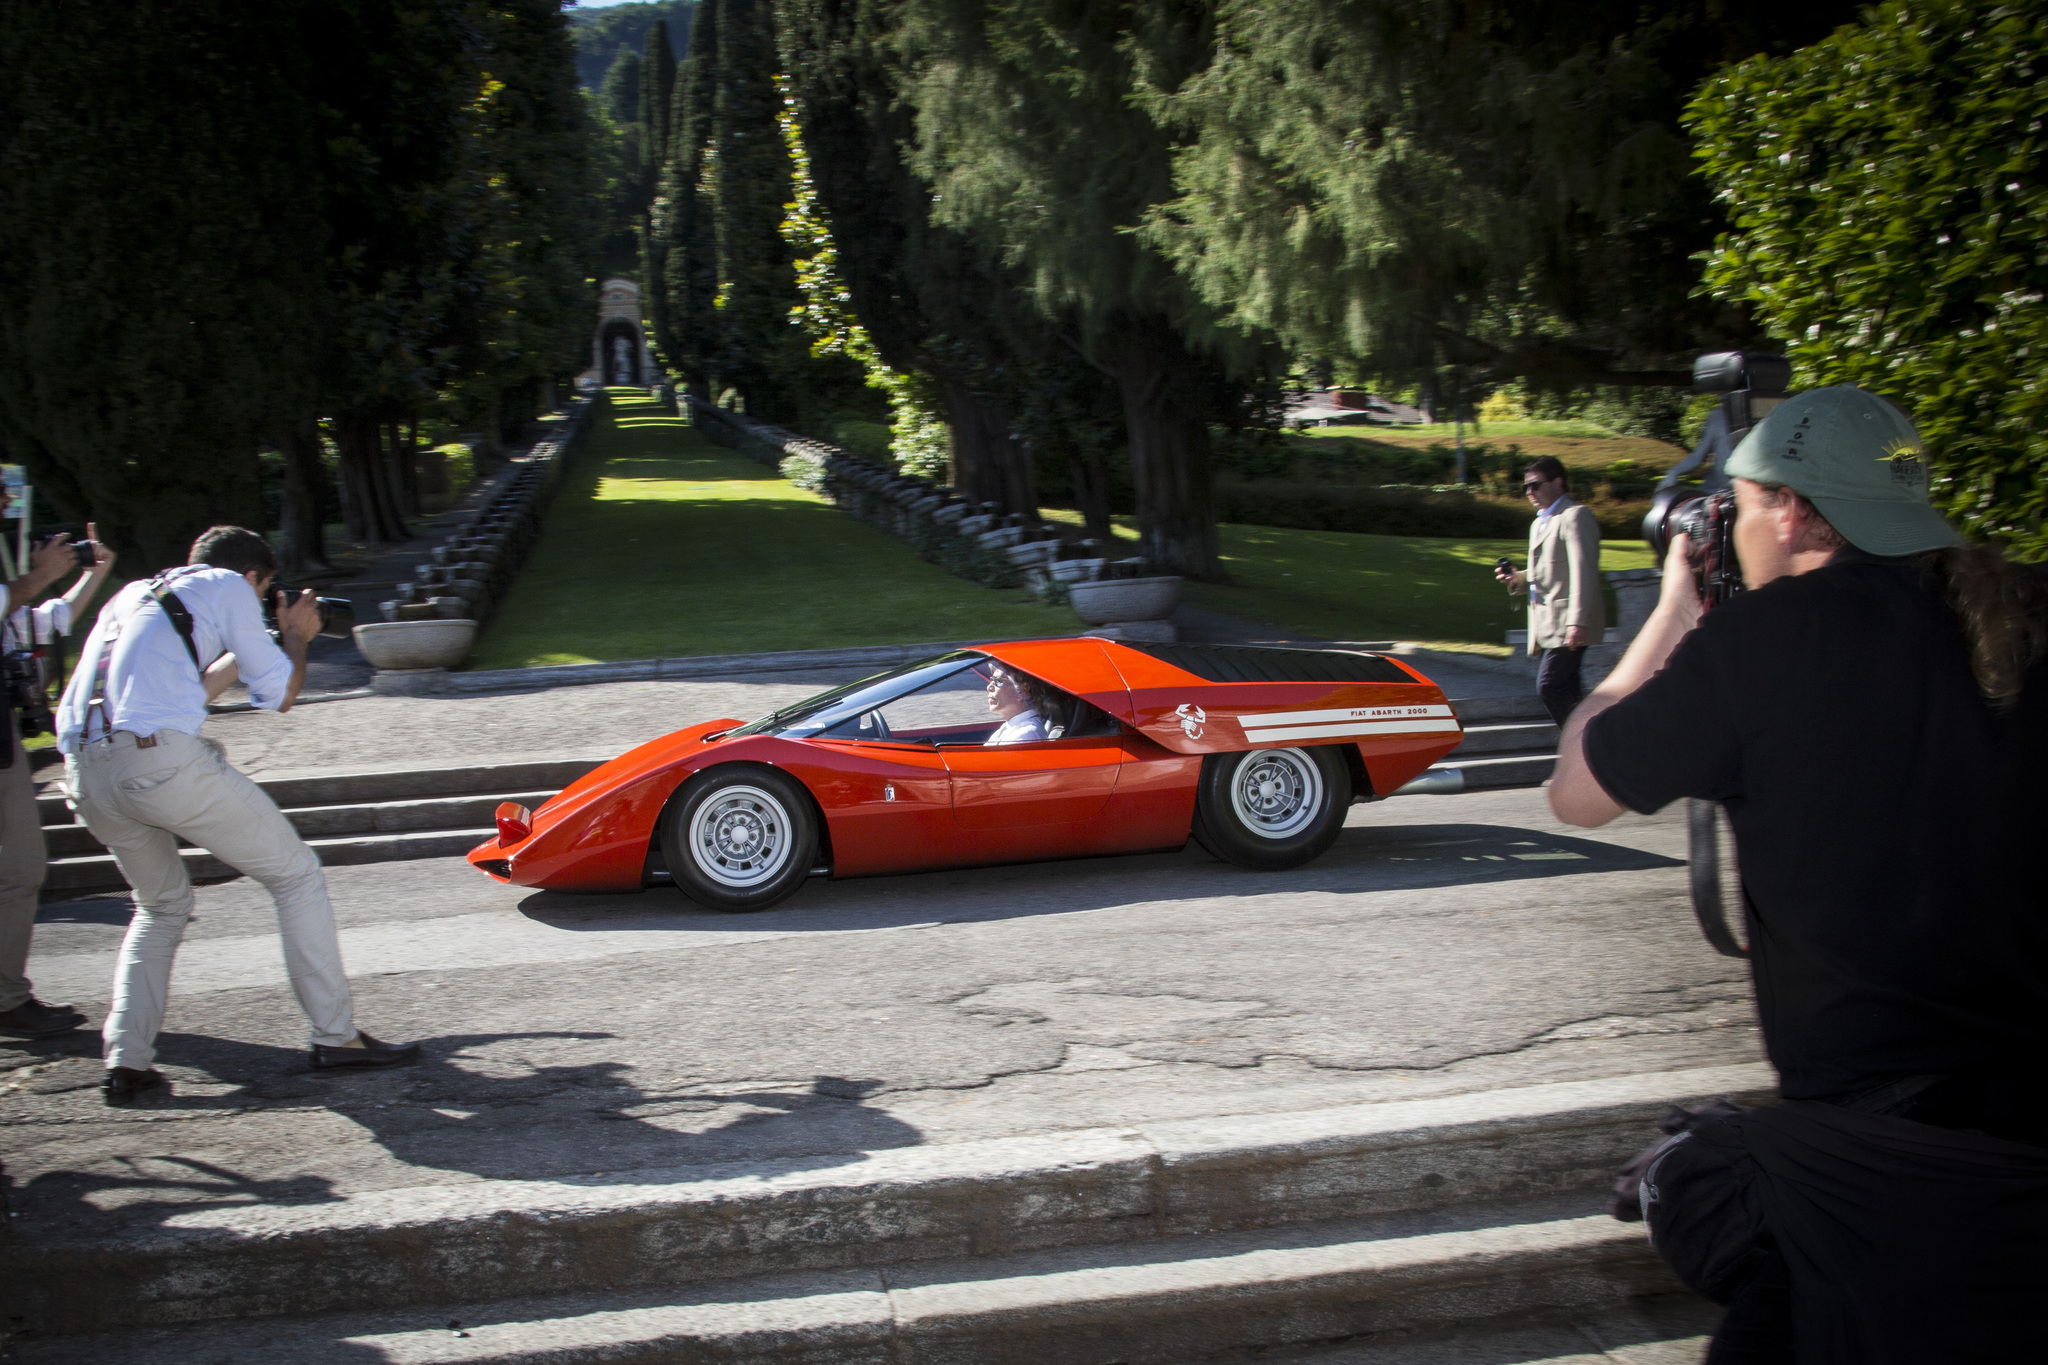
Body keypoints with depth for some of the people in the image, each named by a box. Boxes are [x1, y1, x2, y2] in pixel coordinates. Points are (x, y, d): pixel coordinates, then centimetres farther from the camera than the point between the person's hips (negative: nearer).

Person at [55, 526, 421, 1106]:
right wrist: (296, 636, 29)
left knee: (162, 905, 27)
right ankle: (336, 1036, 9)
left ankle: (126, 1061, 15)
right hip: (162, 760, -7)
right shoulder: (227, 586, 10)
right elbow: (280, 693, 11)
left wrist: (241, 651, 41)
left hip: (85, 769, 7)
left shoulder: (132, 596, 29)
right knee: (296, 874, 8)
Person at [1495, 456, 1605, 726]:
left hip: (1568, 624, -9)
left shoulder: (1576, 516, -7)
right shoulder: (1539, 523, 22)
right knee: (1565, 689, 8)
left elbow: (1583, 572, -16)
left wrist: (1577, 622, -24)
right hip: (1547, 623, 9)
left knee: (1549, 684, -16)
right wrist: (1518, 581, 7)